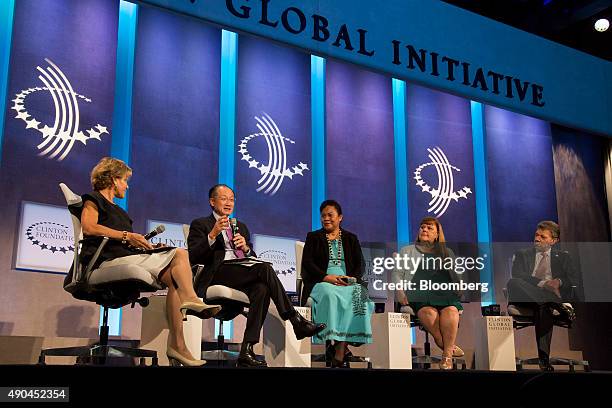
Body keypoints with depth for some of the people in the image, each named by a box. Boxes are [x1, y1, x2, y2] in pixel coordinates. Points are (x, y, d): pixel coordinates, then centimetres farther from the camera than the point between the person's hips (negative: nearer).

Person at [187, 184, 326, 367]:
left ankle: (247, 350, -35)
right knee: (264, 268, -31)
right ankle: (296, 321, -28)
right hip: (218, 275, -5)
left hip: (243, 273, 5)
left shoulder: (241, 227, 31)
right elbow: (193, 258, -1)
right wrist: (212, 234, -12)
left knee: (261, 288, -33)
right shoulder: (200, 225, 15)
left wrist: (246, 247, 2)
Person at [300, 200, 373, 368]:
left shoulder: (351, 238, 23)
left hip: (348, 283, 2)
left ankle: (339, 353, -36)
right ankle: (342, 348, -37)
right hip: (321, 282, -1)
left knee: (357, 297, -33)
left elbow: (360, 265, 13)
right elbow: (307, 263, 4)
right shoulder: (313, 237, 18)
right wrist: (327, 277, -13)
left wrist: (352, 278, -10)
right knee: (330, 295, -38)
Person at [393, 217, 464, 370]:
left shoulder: (446, 252, 26)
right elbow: (398, 274, 13)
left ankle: (447, 354, -28)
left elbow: (456, 277, 20)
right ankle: (450, 347, -24)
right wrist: (400, 292, -5)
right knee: (429, 313, -36)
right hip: (417, 295, -1)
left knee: (451, 311, -33)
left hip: (444, 295, 1)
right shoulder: (407, 251, 23)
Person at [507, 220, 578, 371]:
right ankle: (558, 306, -40)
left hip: (556, 295, 0)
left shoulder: (563, 257, 25)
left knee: (544, 309, -40)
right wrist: (542, 283, -13)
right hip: (527, 298, 1)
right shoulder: (522, 255, 22)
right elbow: (517, 275, 1)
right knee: (512, 282, -35)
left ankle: (544, 358, -41)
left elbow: (574, 280, 11)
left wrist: (559, 282, -11)